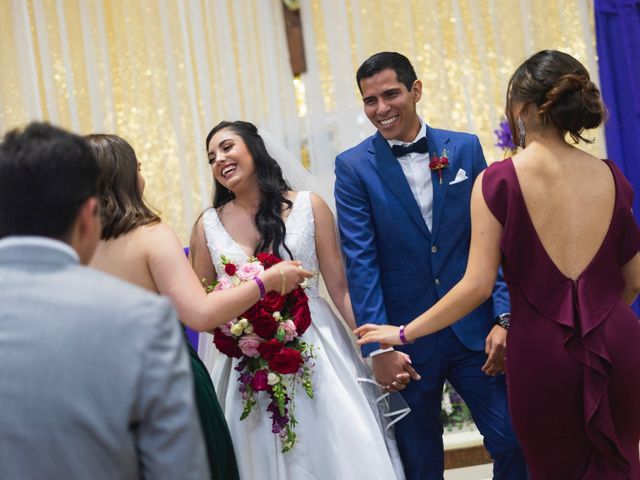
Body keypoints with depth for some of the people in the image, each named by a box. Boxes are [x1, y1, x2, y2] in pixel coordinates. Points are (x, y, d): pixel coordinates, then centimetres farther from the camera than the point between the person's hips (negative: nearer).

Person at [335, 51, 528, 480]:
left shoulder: (465, 148, 3)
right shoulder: (353, 167, -3)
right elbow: (361, 263, -8)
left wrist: (503, 319, -5)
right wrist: (379, 348, -14)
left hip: (475, 331, 1)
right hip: (406, 340, -1)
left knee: (513, 442, 3)